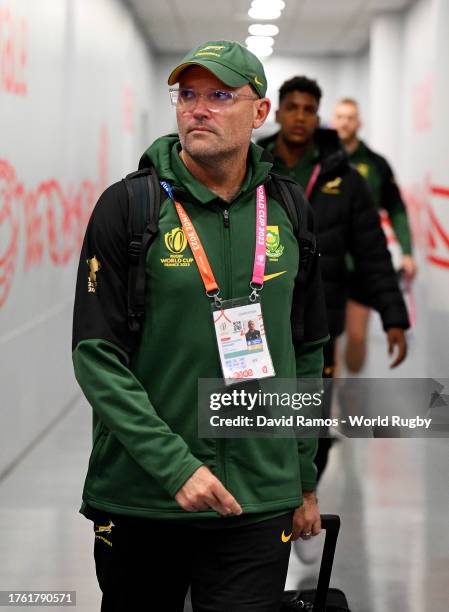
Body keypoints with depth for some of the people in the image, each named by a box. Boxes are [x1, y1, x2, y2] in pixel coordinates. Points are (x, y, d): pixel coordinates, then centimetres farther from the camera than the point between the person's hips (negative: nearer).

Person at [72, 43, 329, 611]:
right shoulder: (128, 206, -6)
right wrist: (175, 466, -18)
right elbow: (96, 357, -10)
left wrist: (305, 480, 14)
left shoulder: (286, 211, 6)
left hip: (258, 502, 2)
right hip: (139, 500, -2)